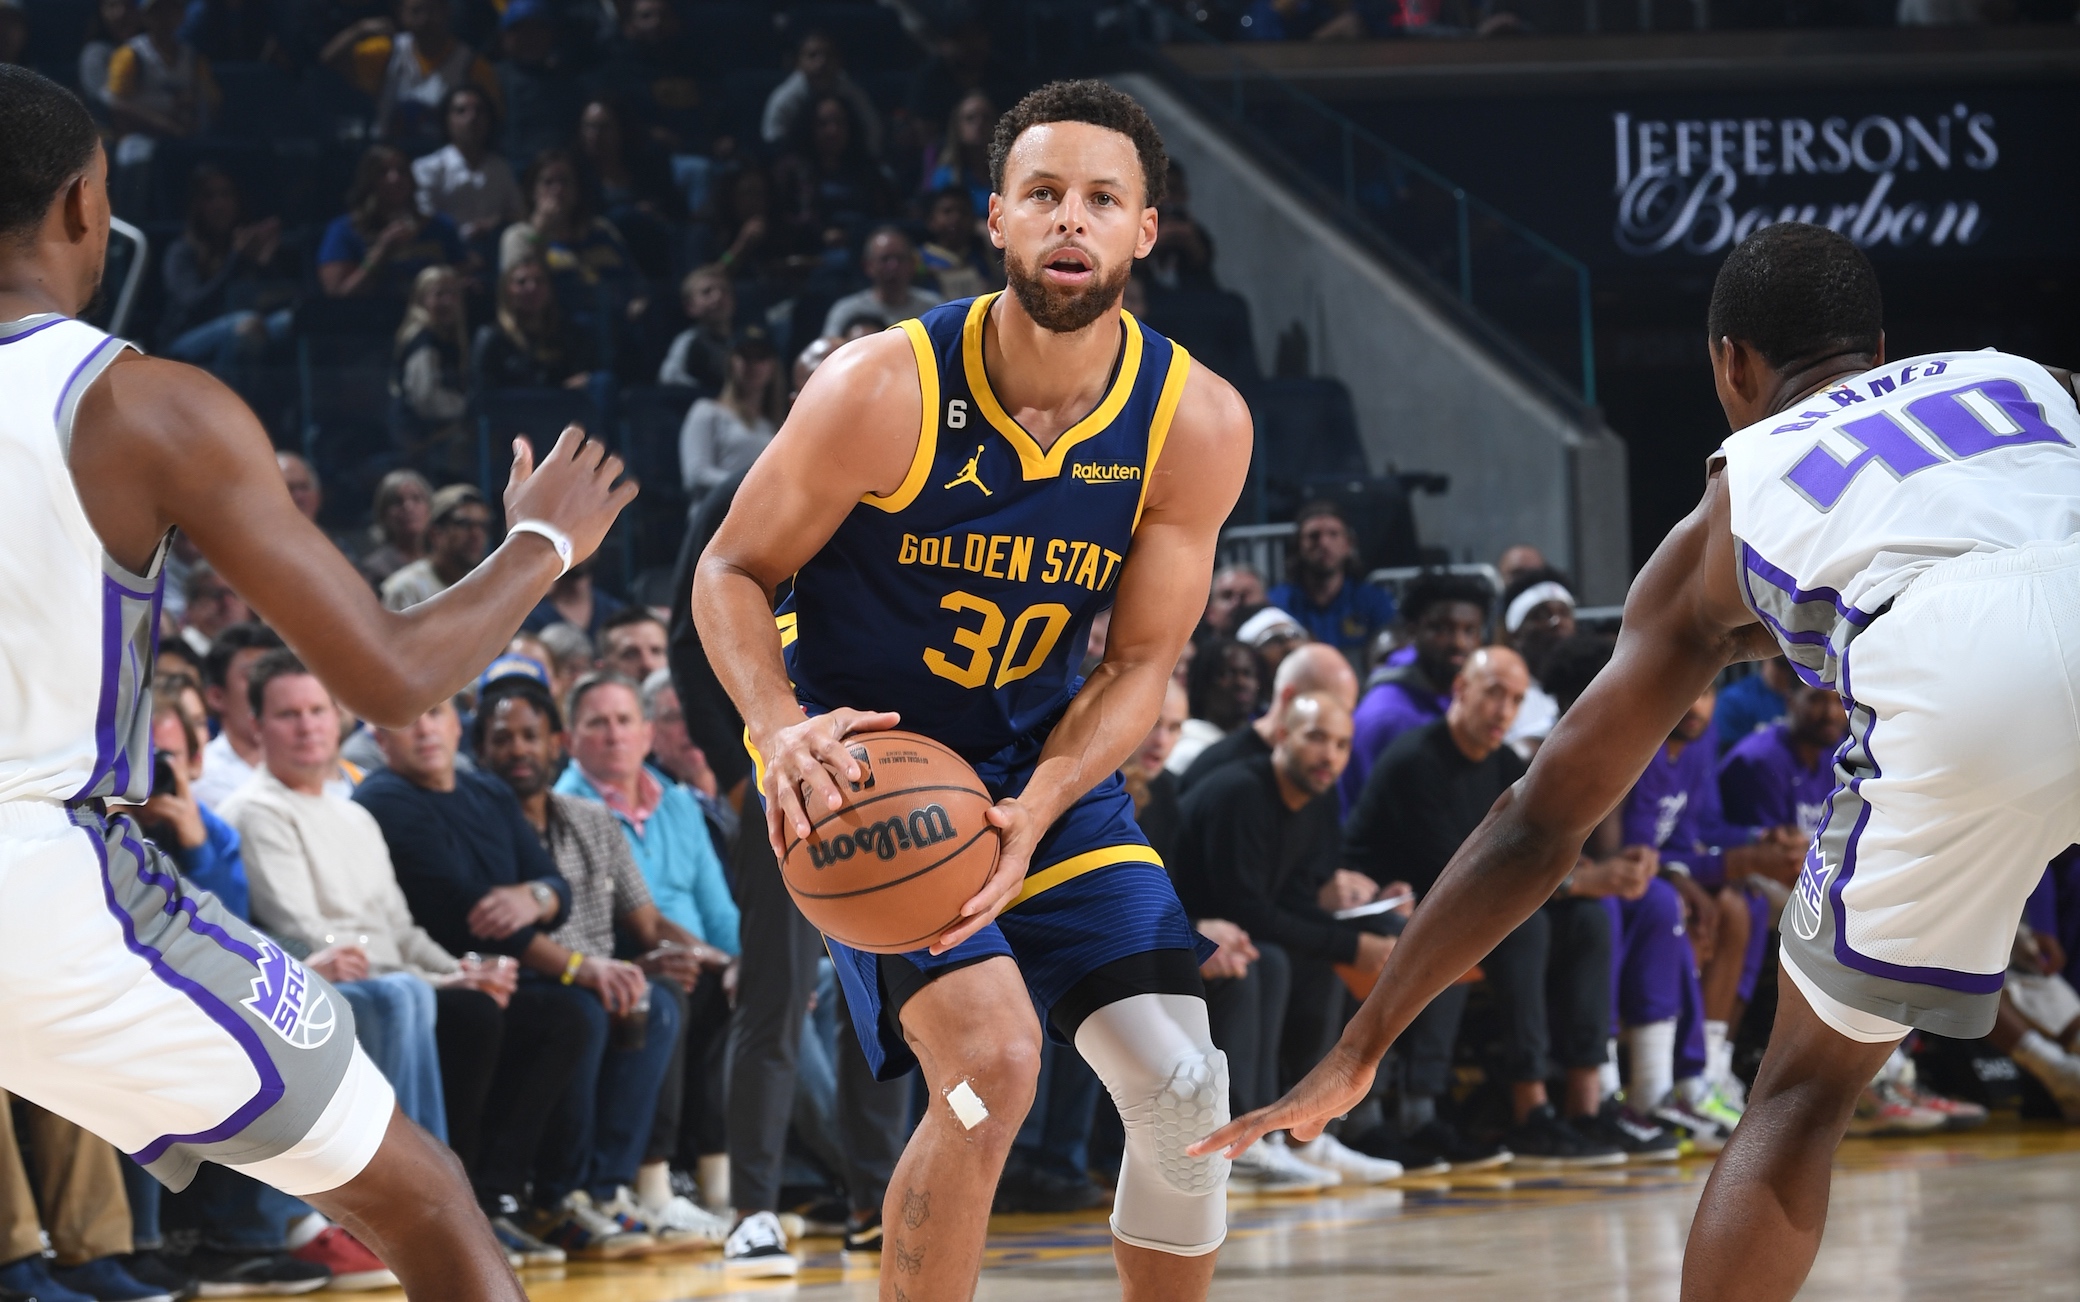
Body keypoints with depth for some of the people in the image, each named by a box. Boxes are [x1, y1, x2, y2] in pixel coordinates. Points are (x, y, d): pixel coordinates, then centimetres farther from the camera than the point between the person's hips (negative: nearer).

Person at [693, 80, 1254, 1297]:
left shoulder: (1198, 423, -14)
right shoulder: (885, 390, -23)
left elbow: (1139, 667, -7)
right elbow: (733, 571, -11)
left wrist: (1033, 811, -25)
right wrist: (783, 731, -31)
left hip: (1045, 761, 4)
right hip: (866, 758, -4)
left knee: (1184, 1090, -4)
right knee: (992, 1059, -25)